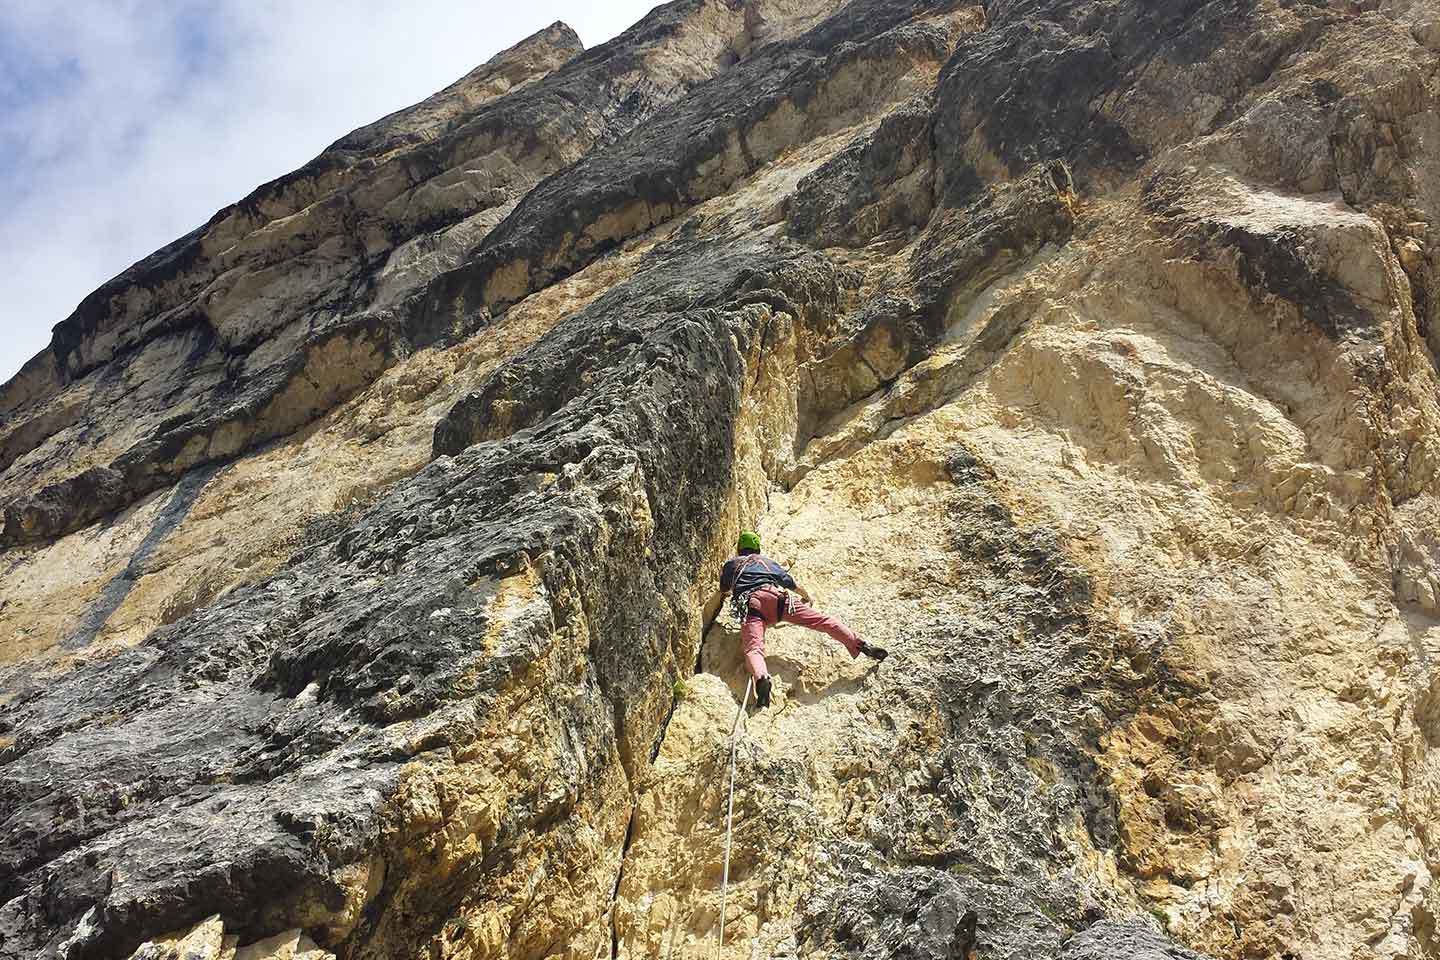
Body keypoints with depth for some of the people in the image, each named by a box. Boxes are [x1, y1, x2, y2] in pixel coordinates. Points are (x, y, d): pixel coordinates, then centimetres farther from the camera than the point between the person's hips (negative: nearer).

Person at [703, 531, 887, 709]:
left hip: (749, 604, -2)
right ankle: (859, 645, -15)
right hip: (775, 596, 2)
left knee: (753, 648, -23)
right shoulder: (767, 561, 38)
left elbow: (722, 591, 48)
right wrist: (807, 599, 66)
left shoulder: (731, 564, 35)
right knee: (821, 619, -1)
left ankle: (761, 678, -53)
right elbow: (794, 584, 46)